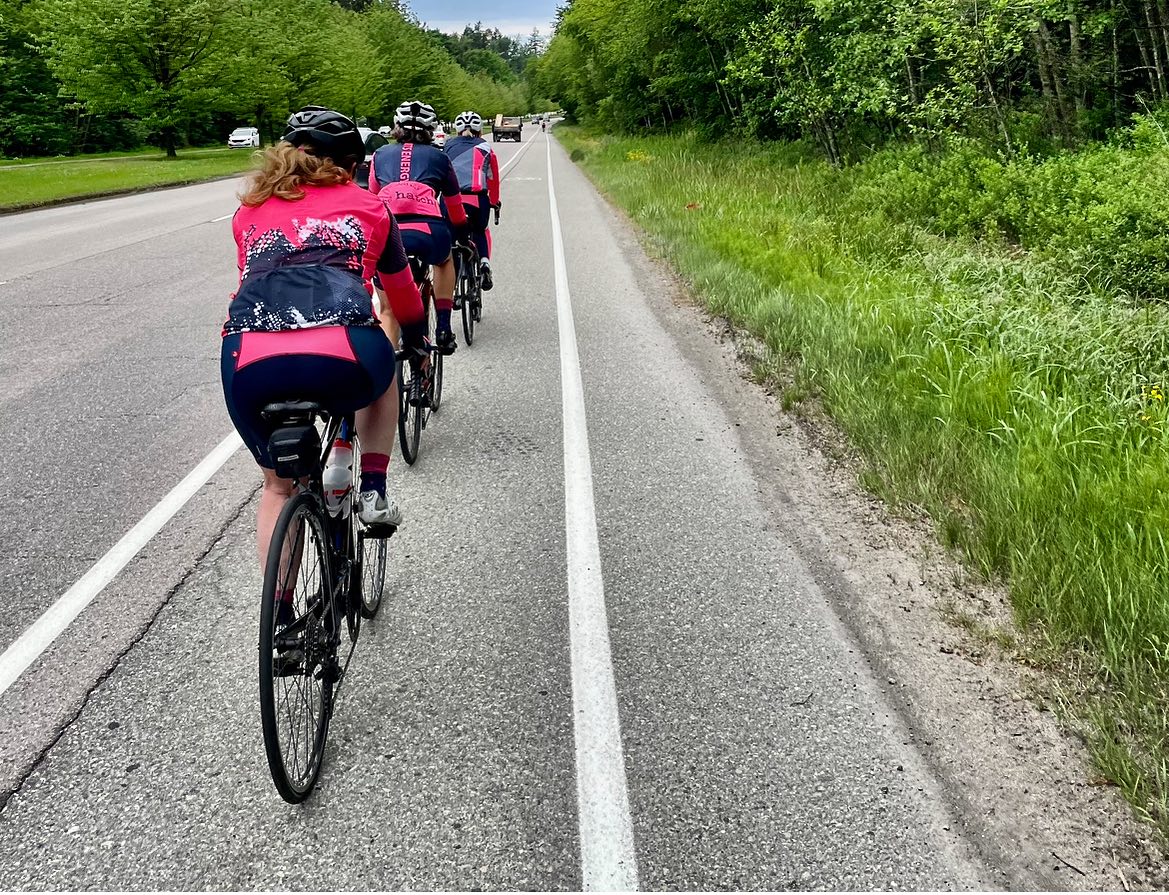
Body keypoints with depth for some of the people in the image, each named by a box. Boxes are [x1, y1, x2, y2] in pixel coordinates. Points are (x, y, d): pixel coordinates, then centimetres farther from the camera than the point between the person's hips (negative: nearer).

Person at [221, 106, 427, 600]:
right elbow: (400, 287, 37)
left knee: (279, 485, 27)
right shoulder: (366, 206, 25)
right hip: (342, 357, -2)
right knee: (382, 374, 37)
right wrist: (418, 340, 56)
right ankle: (374, 491, 26)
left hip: (250, 365, 2)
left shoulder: (249, 211, 28)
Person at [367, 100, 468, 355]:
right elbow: (454, 205, 35)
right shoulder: (438, 157, 22)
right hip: (430, 232, 0)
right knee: (444, 260, 37)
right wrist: (462, 229, 55)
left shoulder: (381, 155, 25)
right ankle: (443, 329, 28)